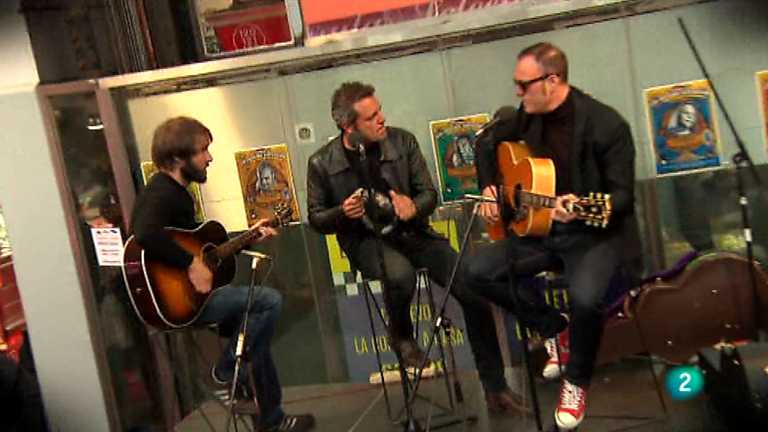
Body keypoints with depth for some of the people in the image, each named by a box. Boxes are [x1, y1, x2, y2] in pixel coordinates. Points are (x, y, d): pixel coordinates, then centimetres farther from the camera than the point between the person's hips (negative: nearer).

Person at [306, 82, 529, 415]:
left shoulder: (402, 141, -1)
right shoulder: (322, 163, -5)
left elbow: (429, 193, 4)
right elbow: (316, 220, 4)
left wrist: (414, 207, -20)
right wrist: (343, 213, -18)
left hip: (411, 231, 3)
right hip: (366, 239, -2)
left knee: (474, 290, -16)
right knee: (401, 274, -40)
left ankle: (495, 389, 1)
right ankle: (401, 335, -1)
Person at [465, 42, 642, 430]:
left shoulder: (607, 124, -17)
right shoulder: (527, 117, 1)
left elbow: (623, 195, -17)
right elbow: (487, 146, 20)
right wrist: (488, 188, 5)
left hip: (596, 231, -6)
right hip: (540, 229, 6)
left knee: (584, 296, -34)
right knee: (476, 271, -10)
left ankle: (577, 380, -1)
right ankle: (554, 328, 10)